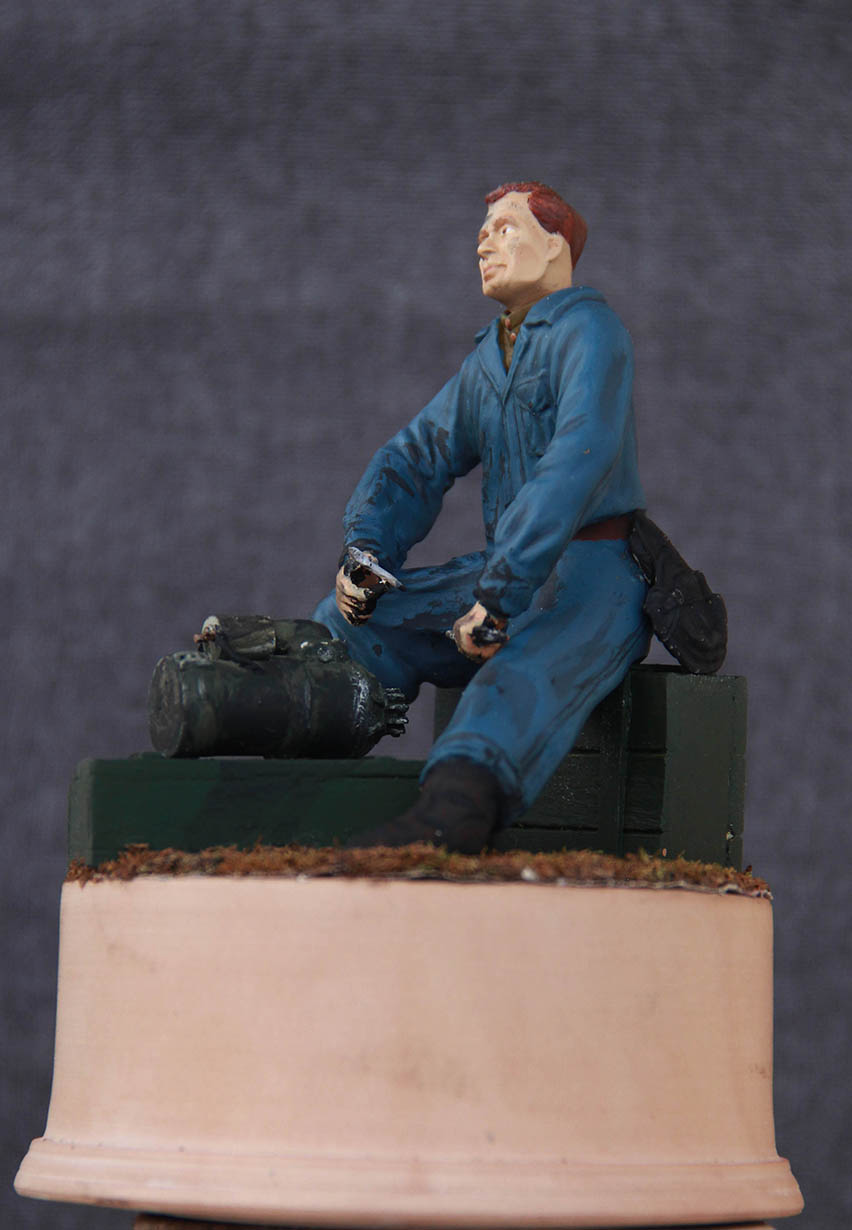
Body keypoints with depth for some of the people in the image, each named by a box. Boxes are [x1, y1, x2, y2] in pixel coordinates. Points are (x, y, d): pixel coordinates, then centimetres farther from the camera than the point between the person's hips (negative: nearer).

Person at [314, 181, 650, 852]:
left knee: (527, 669, -41)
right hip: (507, 578, 10)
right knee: (346, 621, 0)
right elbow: (417, 458, 18)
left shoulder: (588, 330, -8)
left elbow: (579, 458, -23)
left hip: (597, 575, -10)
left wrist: (498, 593, -29)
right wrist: (363, 553, -3)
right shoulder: (486, 362, 21)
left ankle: (454, 809, -69)